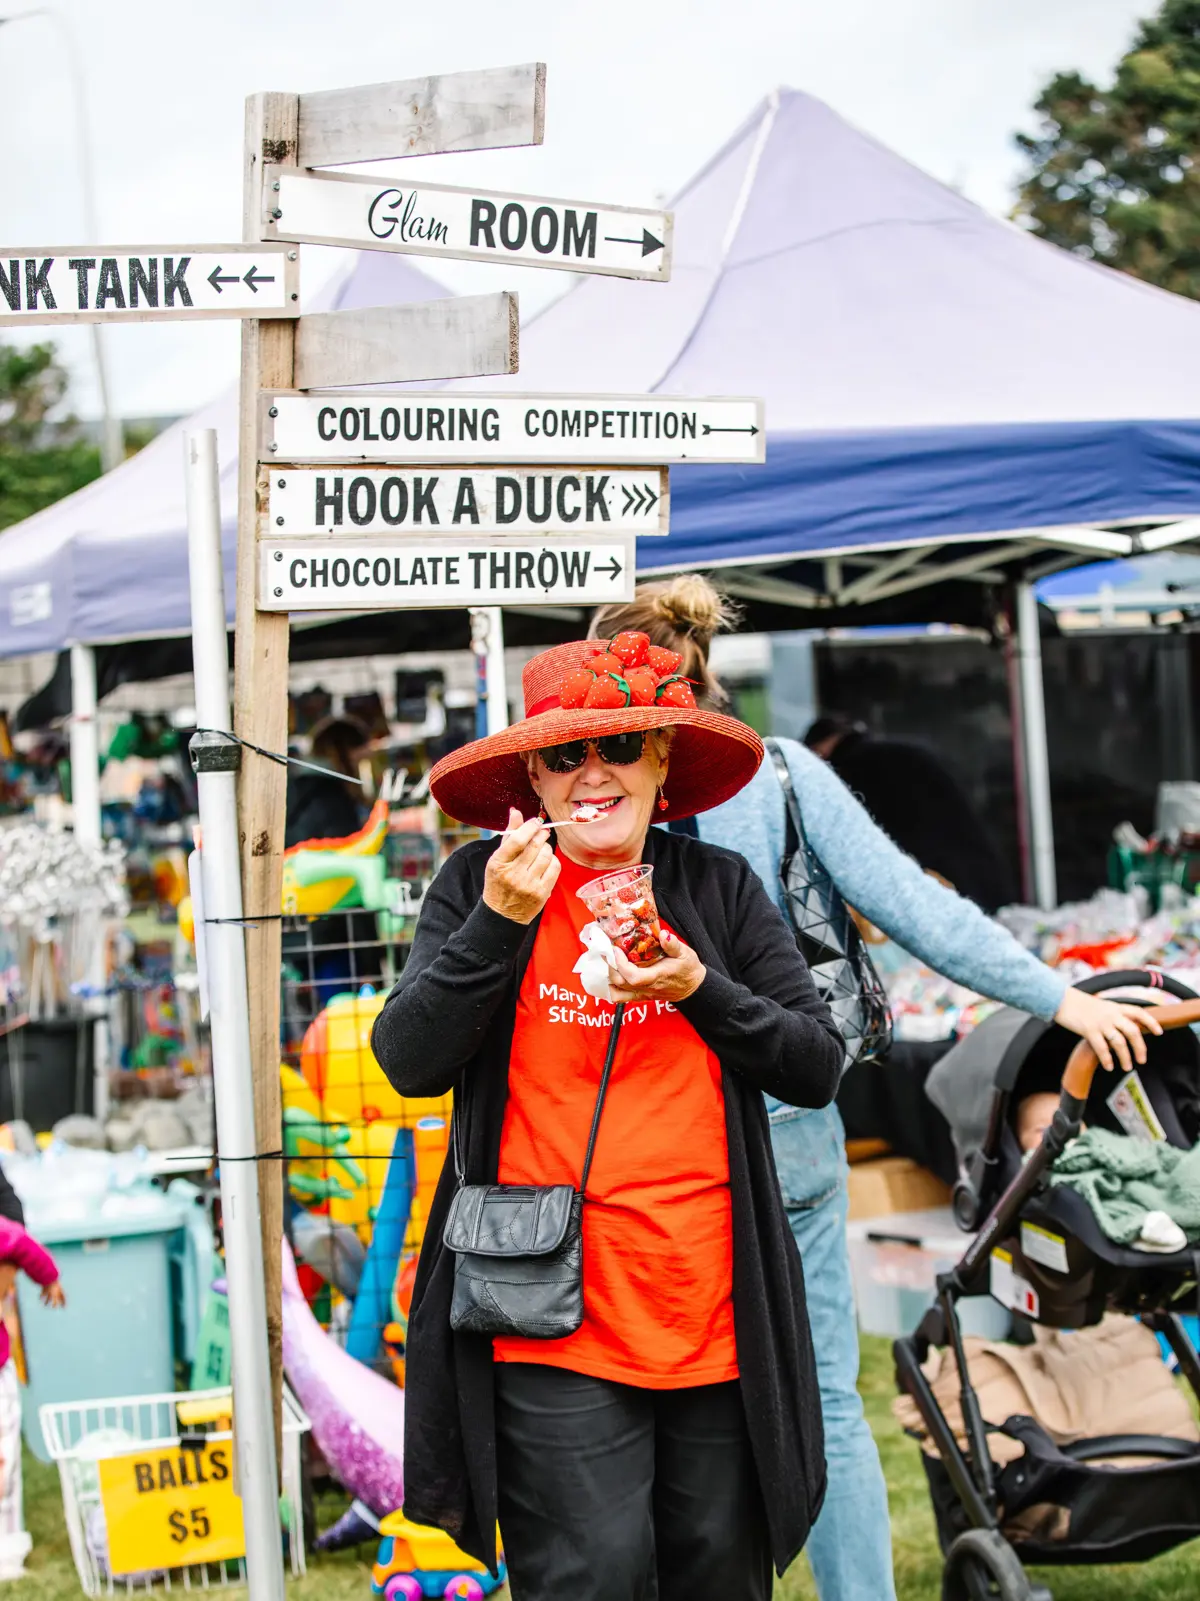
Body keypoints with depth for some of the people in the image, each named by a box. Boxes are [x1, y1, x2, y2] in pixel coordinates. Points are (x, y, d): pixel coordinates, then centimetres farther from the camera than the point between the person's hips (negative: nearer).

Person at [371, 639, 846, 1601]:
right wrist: (499, 922, -15)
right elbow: (410, 1062, -5)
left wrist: (702, 991, -10)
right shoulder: (478, 887, 3)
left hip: (714, 1321, 3)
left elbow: (818, 1065, 6)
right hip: (556, 1327, -2)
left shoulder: (719, 889, 8)